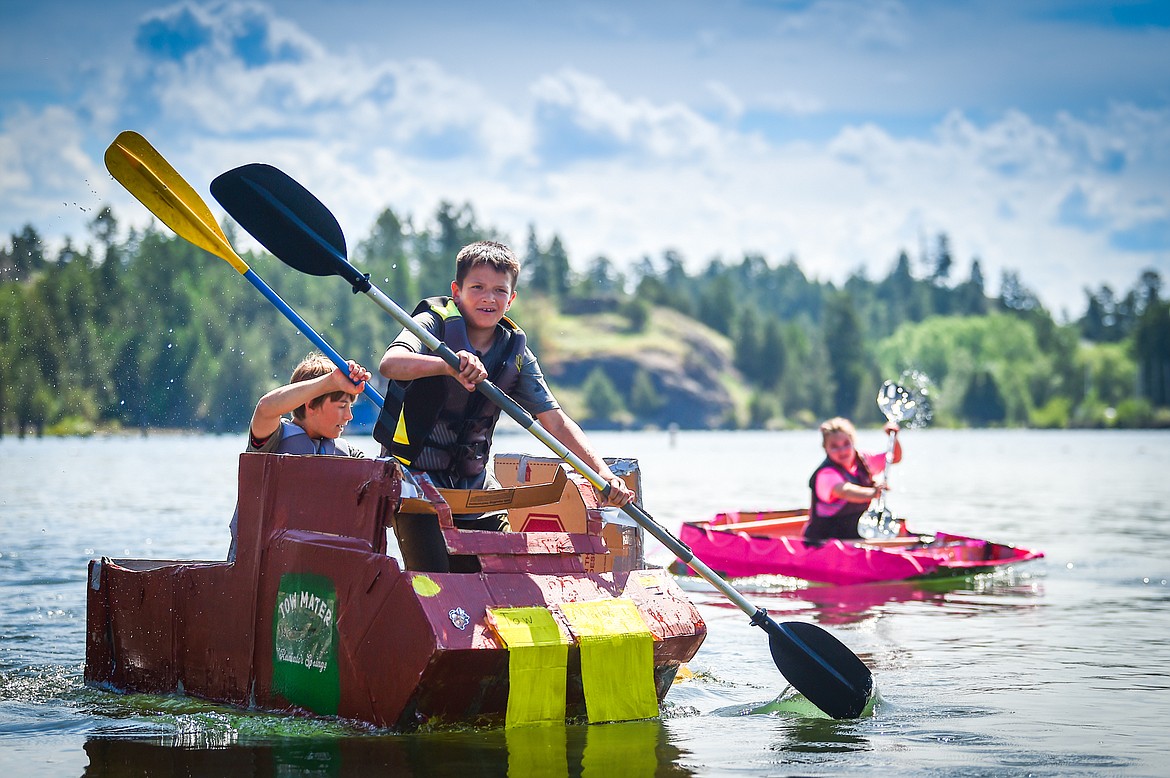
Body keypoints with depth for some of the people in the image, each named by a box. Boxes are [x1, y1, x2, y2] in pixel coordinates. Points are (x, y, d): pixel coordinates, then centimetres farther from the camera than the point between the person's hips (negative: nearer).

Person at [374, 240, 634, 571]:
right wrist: (447, 365, -51)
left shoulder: (516, 353, 3)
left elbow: (556, 422, -1)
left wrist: (603, 472, -15)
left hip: (474, 481, 5)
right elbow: (390, 364, -32)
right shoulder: (433, 324, -11)